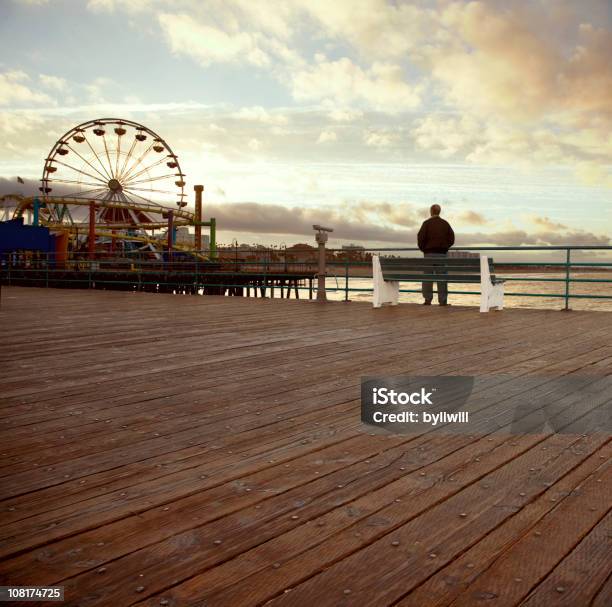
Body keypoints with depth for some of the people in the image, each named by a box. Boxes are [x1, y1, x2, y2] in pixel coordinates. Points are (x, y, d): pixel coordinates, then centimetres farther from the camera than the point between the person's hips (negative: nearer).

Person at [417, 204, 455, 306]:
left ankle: (428, 299, -1)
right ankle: (443, 300, 1)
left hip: (429, 253, -2)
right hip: (442, 254, 2)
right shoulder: (445, 223, 8)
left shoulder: (427, 223, -2)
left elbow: (420, 237, -10)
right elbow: (451, 238, 6)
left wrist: (423, 248, 5)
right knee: (442, 277, 3)